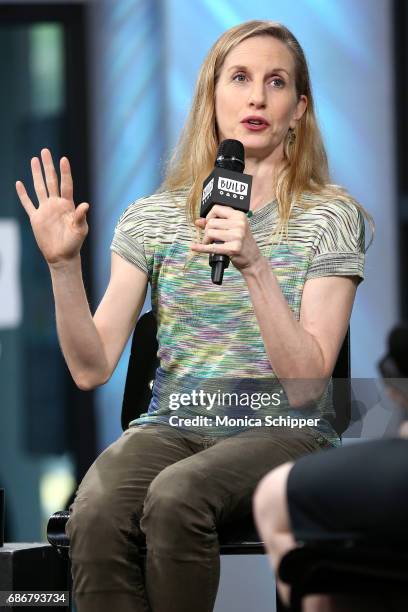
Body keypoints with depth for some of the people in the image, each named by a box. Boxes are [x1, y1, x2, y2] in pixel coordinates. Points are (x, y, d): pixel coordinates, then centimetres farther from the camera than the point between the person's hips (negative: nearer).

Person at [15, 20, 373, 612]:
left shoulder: (330, 218, 2)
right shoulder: (152, 218, 11)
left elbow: (306, 386, -9)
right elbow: (92, 369, 3)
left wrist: (254, 267, -20)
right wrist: (63, 265, -11)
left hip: (280, 431, -2)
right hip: (171, 425, 2)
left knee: (175, 497, -36)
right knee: (95, 516, -33)